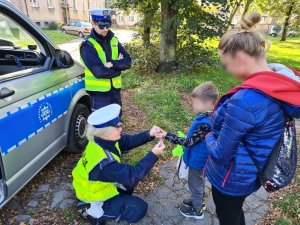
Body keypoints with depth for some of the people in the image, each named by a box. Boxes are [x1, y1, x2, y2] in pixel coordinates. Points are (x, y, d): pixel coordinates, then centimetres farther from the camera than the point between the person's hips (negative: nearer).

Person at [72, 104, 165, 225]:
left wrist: (149, 134, -20)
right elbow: (133, 176, -30)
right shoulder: (105, 162, -39)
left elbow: (127, 141, -6)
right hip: (93, 199, -8)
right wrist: (153, 155, -27)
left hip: (93, 185, 8)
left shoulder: (101, 141, -15)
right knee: (140, 208, -2)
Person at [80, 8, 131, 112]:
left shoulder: (114, 40, 6)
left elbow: (128, 61, -3)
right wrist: (119, 66, -11)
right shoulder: (87, 45, -13)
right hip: (99, 92, -5)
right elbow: (99, 71, -24)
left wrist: (113, 64, -21)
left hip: (115, 89, 6)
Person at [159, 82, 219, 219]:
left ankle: (197, 210, 38)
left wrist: (167, 136, -26)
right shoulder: (210, 116, -8)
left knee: (195, 184, 15)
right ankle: (199, 201, 52)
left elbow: (189, 142, -29)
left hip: (198, 160, -8)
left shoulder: (205, 124, -37)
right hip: (201, 158, 8)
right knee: (199, 181, 28)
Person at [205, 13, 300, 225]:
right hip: (252, 173, 8)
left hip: (232, 178, -7)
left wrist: (209, 137, -5)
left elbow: (220, 154, -26)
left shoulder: (245, 100, -36)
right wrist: (219, 131, 0)